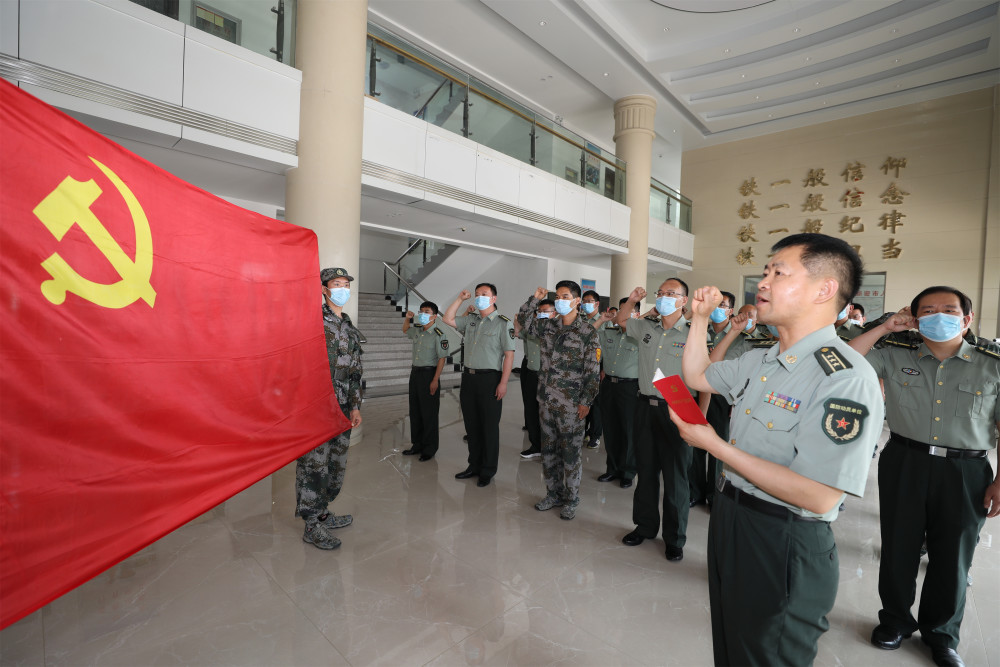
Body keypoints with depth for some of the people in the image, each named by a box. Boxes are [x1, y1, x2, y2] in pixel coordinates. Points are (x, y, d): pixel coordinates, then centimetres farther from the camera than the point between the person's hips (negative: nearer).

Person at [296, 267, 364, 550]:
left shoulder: (350, 328, 16)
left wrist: (355, 405, 12)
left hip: (342, 409, 7)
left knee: (336, 464, 14)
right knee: (314, 464, -1)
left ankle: (323, 513, 30)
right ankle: (312, 525, 11)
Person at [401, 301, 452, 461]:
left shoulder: (439, 334, -13)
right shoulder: (417, 331, 9)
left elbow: (442, 358, -15)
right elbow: (405, 330, 33)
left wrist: (435, 380, -19)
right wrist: (407, 318, 12)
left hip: (429, 373, -8)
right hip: (415, 372, 8)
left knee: (429, 413, 0)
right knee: (414, 411, 13)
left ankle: (429, 449, 12)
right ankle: (417, 444, 26)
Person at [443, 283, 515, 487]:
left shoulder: (503, 323, -7)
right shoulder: (470, 320, 12)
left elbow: (509, 355, -11)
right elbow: (447, 319, 14)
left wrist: (503, 383, -16)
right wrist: (460, 299, 6)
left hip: (489, 379, -6)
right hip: (469, 377, 6)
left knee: (489, 427, 4)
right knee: (472, 424, 14)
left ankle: (488, 471, 17)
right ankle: (474, 465, 28)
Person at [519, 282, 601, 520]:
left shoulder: (588, 331, -7)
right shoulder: (548, 326, 8)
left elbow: (593, 370, -9)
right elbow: (525, 321, 23)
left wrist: (586, 401, -12)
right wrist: (534, 299, 8)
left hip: (571, 403, -5)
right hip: (546, 399, 5)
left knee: (570, 452, 5)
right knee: (548, 449, 14)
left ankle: (571, 500, 22)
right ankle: (553, 494, 30)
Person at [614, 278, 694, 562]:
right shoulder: (646, 328, 8)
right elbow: (620, 319, 25)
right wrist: (632, 300, 7)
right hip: (645, 406, 5)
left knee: (675, 475, 6)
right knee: (646, 469, 15)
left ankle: (675, 538, 23)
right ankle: (646, 525, 33)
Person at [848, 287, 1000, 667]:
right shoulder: (895, 355, -2)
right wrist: (883, 328, -12)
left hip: (965, 471, 0)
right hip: (904, 463, 0)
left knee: (952, 556, 15)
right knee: (898, 546, 13)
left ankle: (941, 634, 38)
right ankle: (896, 619, 36)